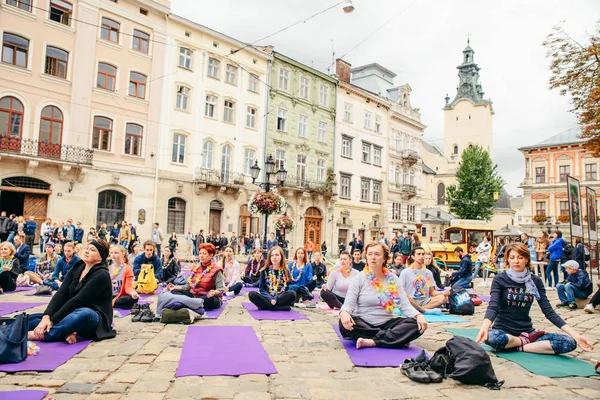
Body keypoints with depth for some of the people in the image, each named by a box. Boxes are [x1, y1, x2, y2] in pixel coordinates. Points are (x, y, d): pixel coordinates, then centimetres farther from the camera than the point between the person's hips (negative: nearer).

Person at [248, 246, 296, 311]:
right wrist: (271, 299, -16)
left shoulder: (286, 271, 5)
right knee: (251, 294, -27)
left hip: (281, 297, 0)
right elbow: (261, 289, 2)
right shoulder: (264, 271, 5)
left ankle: (266, 306, -25)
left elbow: (286, 289, -1)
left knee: (292, 294, -30)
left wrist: (276, 299, -18)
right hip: (267, 298, 0)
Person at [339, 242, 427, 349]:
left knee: (416, 325, -21)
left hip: (387, 323, 2)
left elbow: (405, 305, -1)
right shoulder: (359, 279, -3)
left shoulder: (393, 279, 4)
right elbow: (349, 303, -14)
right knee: (345, 323, -34)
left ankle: (373, 341, -25)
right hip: (363, 324, -1)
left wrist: (418, 315, -23)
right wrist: (344, 312, -38)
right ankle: (397, 339, -24)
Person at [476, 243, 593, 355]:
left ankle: (518, 346, -14)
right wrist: (484, 328, -39)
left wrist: (574, 334, -12)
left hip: (526, 331, 3)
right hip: (503, 330, -3)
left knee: (570, 342, -19)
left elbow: (548, 311, 0)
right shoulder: (500, 279, -7)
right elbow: (493, 307, -18)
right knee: (490, 338, -39)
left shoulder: (535, 281, 4)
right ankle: (525, 340, -11)